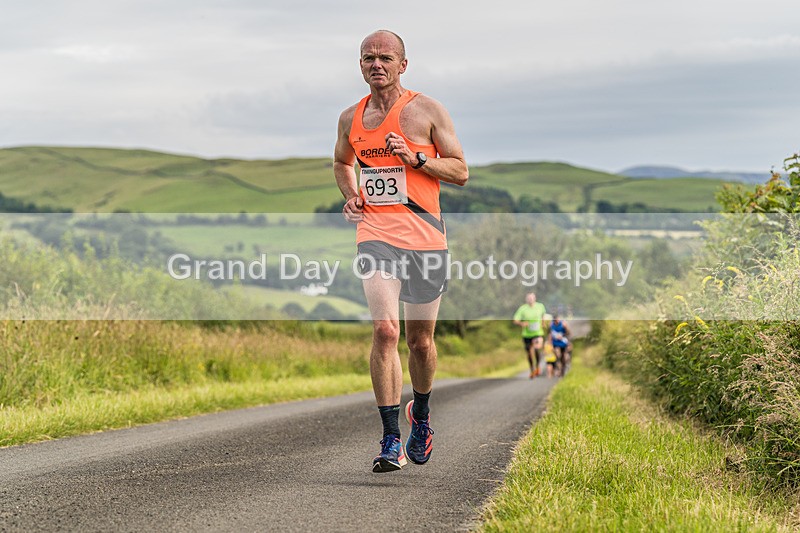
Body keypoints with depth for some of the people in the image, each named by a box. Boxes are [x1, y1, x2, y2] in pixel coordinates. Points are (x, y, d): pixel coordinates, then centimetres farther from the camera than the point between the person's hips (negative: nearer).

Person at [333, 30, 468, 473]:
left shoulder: (427, 111, 1)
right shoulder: (351, 118, 10)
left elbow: (460, 172, 2)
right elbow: (341, 162, 31)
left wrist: (415, 158, -13)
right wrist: (349, 197, 11)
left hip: (424, 236, -1)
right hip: (375, 236, 1)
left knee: (420, 340, 8)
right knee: (384, 330, -18)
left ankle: (420, 414, 37)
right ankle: (391, 441, -15)